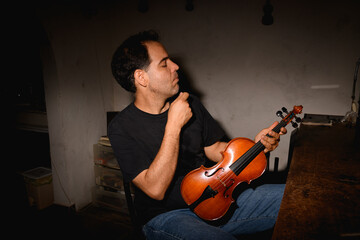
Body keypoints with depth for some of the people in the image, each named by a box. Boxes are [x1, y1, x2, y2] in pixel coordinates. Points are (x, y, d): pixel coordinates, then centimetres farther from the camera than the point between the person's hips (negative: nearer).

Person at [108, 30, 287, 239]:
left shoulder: (190, 104, 3)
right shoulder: (122, 128, -14)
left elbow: (214, 150, 11)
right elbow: (155, 189, -21)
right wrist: (174, 125, -24)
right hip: (166, 216, -5)